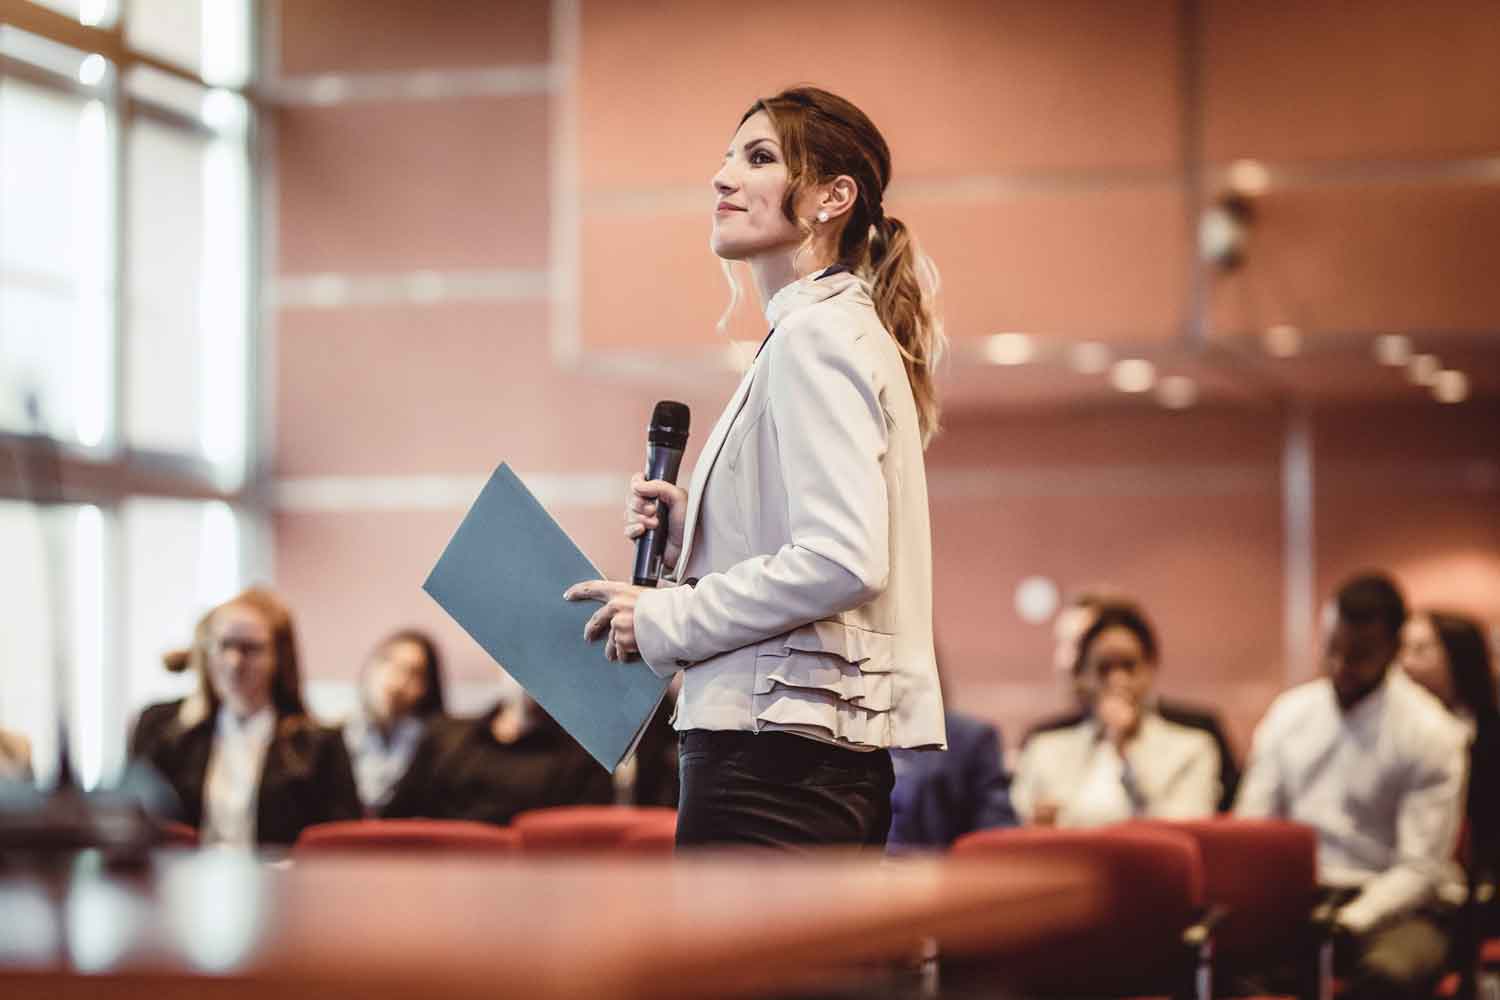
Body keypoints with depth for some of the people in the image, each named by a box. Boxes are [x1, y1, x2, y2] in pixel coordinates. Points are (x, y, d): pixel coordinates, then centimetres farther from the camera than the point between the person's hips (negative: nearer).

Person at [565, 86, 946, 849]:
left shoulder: (817, 336, -10)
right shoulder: (849, 330, 20)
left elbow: (842, 562, -22)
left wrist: (668, 621, -11)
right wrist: (688, 533, 10)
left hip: (774, 755, -10)